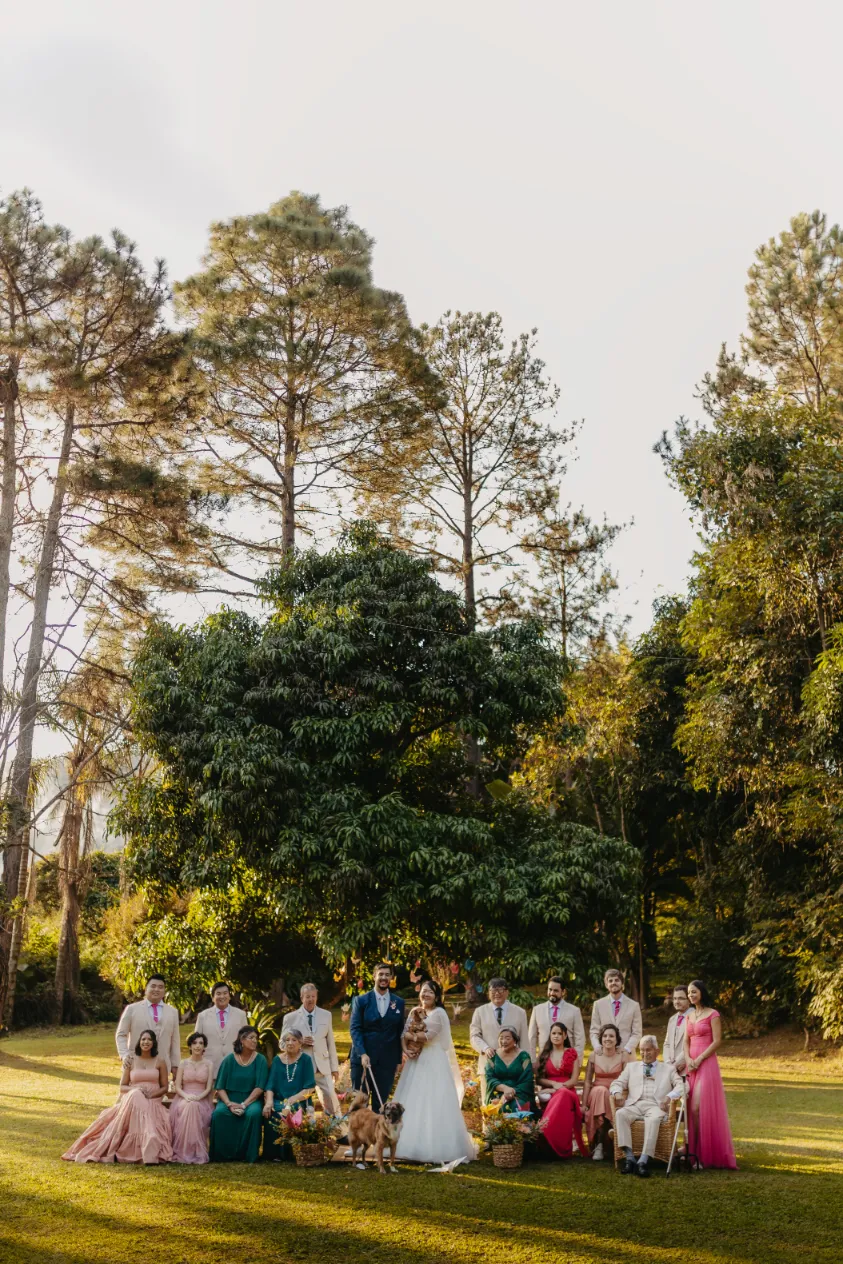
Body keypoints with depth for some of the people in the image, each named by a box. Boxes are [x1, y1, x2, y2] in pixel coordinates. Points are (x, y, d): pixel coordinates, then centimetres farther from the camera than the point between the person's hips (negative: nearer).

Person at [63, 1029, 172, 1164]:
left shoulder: (160, 1061, 9)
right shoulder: (131, 1061, 11)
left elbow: (164, 1087, 9)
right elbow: (122, 1087, 10)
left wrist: (152, 1095, -11)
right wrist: (135, 1090, -12)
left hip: (154, 1102, 0)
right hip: (133, 1100, 0)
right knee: (136, 1095, -38)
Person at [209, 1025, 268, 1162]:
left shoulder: (260, 1060, 0)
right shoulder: (229, 1060, 2)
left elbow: (260, 1087, -7)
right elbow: (220, 1087, -1)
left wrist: (244, 1104, -19)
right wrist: (229, 1104, -18)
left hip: (251, 1099, -1)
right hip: (229, 1098, 1)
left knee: (253, 1114, -35)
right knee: (218, 1113, -31)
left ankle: (248, 1155, -20)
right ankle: (222, 1155, -18)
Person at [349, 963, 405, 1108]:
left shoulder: (399, 1002, 8)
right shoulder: (361, 1000, 1)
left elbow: (399, 1032, 9)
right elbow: (355, 1029, -5)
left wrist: (398, 1059, 8)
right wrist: (362, 1054, -17)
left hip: (387, 1060, 2)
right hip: (363, 1058, -1)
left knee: (381, 1102, 6)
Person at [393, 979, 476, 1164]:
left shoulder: (438, 1013, -6)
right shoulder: (414, 1012, 13)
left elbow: (426, 1036, -17)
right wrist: (406, 1049, -13)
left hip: (433, 1064, -7)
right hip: (415, 1062, 7)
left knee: (432, 1105, -8)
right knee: (412, 1104, 5)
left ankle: (435, 1148, -5)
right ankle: (413, 1146, 10)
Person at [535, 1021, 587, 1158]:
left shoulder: (572, 1054, 12)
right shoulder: (544, 1055, 16)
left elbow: (574, 1080, 4)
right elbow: (539, 1079, 8)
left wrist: (559, 1087, -12)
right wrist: (554, 1084, -12)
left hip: (567, 1092, -1)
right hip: (549, 1093, 1)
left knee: (562, 1096, -42)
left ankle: (563, 1148, -37)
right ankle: (556, 1146, -34)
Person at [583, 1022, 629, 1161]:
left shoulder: (623, 1056, -1)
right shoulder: (594, 1056, 2)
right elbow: (587, 1082, 4)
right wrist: (584, 1104, -3)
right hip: (596, 1093, 1)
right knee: (601, 1090, -34)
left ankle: (599, 1145, -22)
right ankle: (599, 1144, -28)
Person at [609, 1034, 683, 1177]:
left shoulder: (668, 1068, 22)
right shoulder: (631, 1066, 28)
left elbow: (681, 1085, 8)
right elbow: (618, 1083, 20)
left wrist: (669, 1097, -12)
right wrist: (617, 1093, -5)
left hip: (656, 1106, -2)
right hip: (634, 1105, 2)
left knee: (654, 1119, -38)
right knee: (620, 1114, -32)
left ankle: (643, 1160, -43)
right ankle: (629, 1157, -34)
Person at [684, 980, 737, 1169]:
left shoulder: (712, 1014, -4)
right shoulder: (690, 1016, 17)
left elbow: (717, 1041, -9)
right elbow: (686, 1041, 14)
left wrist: (699, 1059, -14)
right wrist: (688, 1059, -5)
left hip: (706, 1064, -6)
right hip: (691, 1065, 6)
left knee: (698, 1108, -12)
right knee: (691, 1109, 2)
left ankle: (707, 1152, -5)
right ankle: (693, 1150, 6)